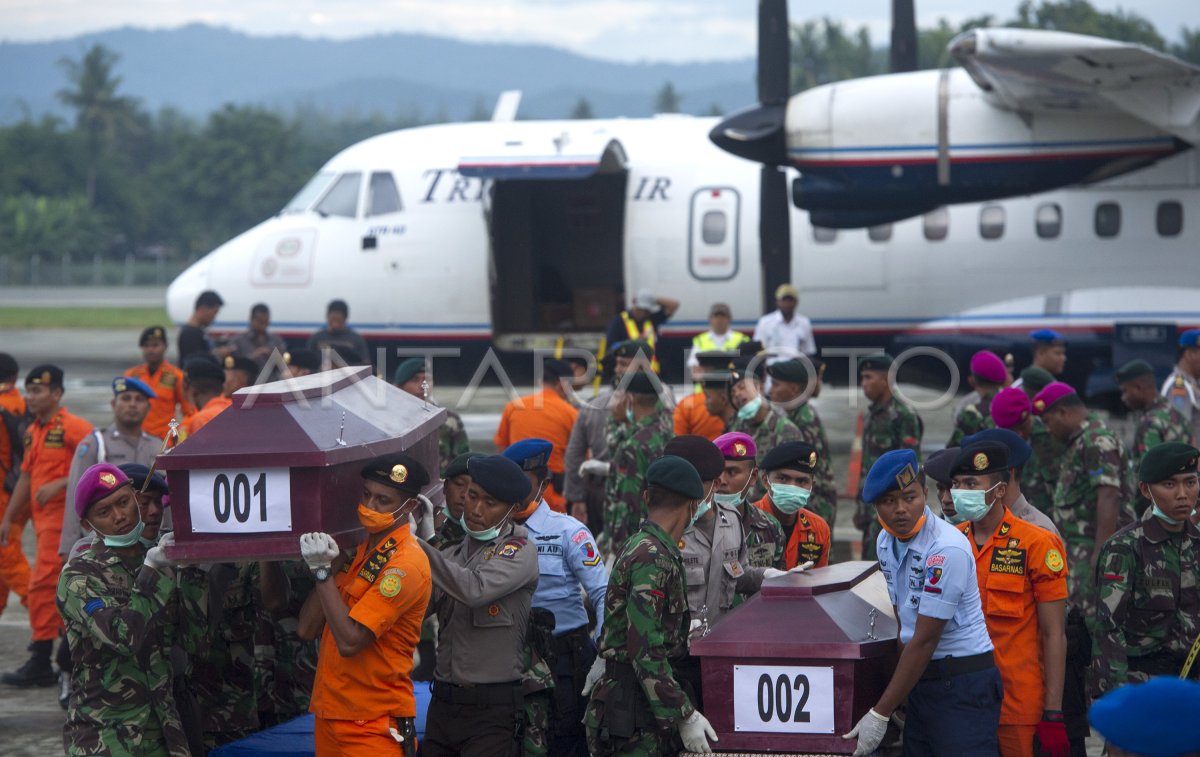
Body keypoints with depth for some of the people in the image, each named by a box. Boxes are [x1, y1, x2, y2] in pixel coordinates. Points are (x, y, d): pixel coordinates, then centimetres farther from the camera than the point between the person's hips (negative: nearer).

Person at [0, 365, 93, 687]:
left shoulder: (73, 427, -11)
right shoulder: (33, 432, 17)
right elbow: (27, 477, 23)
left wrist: (59, 485, -23)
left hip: (64, 518, -9)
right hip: (43, 518, 9)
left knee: (43, 585, -11)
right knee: (62, 589, 12)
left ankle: (40, 664, -9)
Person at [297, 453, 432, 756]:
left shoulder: (406, 563, -15)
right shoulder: (359, 552, 12)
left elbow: (350, 641, -22)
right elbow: (307, 629, 5)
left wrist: (323, 571, -17)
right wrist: (331, 566, -5)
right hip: (330, 718, 8)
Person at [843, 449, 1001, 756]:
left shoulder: (947, 549, -20)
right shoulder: (886, 542, 6)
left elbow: (925, 640, -20)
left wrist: (880, 714, -17)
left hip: (963, 684, -8)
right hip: (921, 680, 8)